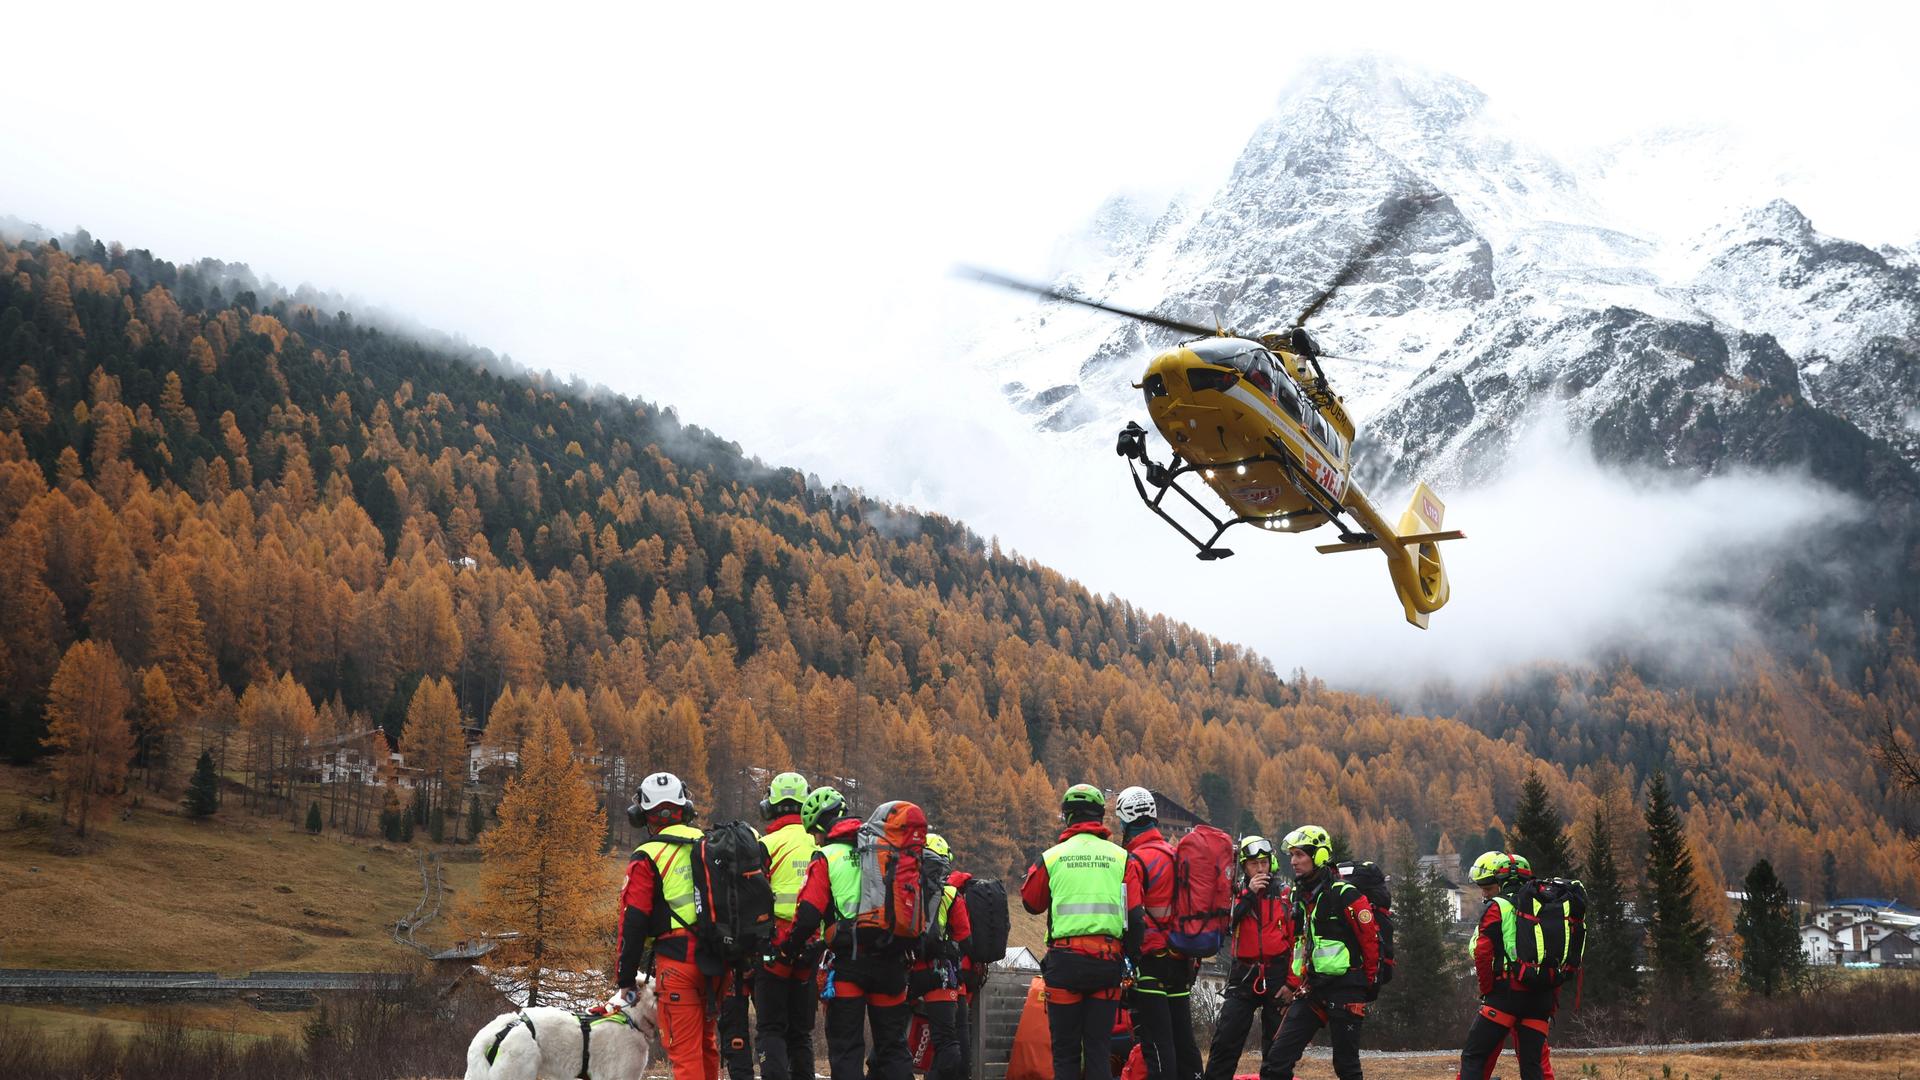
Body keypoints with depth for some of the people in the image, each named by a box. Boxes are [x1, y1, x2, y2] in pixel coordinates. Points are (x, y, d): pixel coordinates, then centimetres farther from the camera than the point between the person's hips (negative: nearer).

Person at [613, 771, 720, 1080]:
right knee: (706, 1045, 18)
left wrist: (624, 982, -1)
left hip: (677, 962, -6)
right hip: (715, 961, 6)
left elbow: (633, 924, -7)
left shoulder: (648, 857, -7)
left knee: (684, 1050, -2)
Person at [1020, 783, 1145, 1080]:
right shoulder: (1121, 858, 3)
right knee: (1098, 1048, 8)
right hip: (1108, 961, 1)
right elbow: (1135, 916, 0)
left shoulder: (1051, 858, 0)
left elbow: (1030, 903, 15)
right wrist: (1132, 956, 11)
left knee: (1065, 1051, 6)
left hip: (1064, 962, -1)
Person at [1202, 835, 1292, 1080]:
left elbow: (1296, 941, 3)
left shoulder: (1285, 895, 3)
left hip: (1277, 976, 0)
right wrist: (1249, 894, -17)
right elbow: (1224, 925, -12)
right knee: (1225, 1041, -7)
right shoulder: (1236, 894, 6)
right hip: (1243, 976, 0)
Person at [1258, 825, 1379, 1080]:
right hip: (1310, 989, 6)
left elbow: (1371, 939, -7)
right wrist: (1292, 983, 14)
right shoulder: (1297, 896, 12)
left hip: (1344, 989, -6)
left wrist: (1372, 982, 0)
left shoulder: (1346, 895, -11)